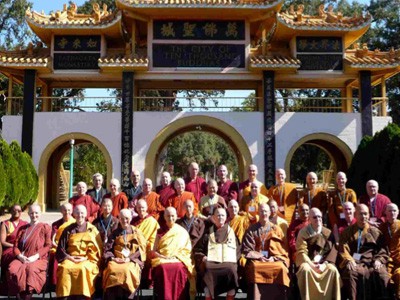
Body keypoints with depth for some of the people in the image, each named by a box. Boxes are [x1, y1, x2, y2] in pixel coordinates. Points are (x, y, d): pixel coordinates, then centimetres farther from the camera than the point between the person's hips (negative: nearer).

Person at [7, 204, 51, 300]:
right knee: (12, 269, -31)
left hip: (39, 259, -3)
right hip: (22, 258, 3)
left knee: (31, 269, -38)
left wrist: (36, 256, -11)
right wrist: (20, 256, -6)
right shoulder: (22, 228, 23)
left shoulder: (45, 227, 12)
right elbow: (16, 246, 15)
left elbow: (48, 245, 2)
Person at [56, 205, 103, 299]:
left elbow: (97, 249, 6)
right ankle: (64, 295, -28)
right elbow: (61, 248, 12)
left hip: (88, 260, -2)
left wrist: (86, 258, -8)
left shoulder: (93, 230, 13)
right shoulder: (68, 230, 18)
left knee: (83, 269, -36)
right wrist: (69, 257, -5)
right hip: (70, 259, 2)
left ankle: (82, 294, -30)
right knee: (64, 268, -32)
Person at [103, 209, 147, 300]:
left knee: (127, 271, -35)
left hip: (132, 261, -1)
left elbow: (141, 249, 4)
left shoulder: (136, 232, 14)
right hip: (117, 260, 2)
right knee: (112, 270, -32)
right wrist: (112, 258, -7)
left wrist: (129, 258, -9)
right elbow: (108, 248, 13)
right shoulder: (115, 233, 19)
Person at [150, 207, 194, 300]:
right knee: (163, 268, -32)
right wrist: (163, 257, -9)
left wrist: (176, 256, -8)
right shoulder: (160, 232, 14)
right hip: (162, 260, 1)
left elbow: (187, 250, 7)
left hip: (178, 259, -1)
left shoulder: (182, 232, 11)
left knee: (179, 268, -33)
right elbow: (153, 251, 9)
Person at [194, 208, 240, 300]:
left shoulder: (231, 231, 21)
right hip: (211, 261, 0)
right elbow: (197, 249, 18)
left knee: (231, 271, -35)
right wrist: (203, 257, -1)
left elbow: (238, 249, 19)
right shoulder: (208, 232, 20)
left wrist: (234, 259, 1)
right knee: (208, 271, -35)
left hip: (228, 261, 0)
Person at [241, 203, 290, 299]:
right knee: (254, 267, -34)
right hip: (256, 259, -1)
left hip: (274, 259, 1)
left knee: (281, 268, -32)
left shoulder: (276, 229, 16)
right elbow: (247, 249, 5)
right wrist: (260, 257, -9)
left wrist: (273, 258, -8)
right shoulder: (251, 230, 12)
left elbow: (282, 248, 10)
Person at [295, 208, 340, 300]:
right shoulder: (303, 232, 2)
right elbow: (301, 252, -7)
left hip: (323, 262, 2)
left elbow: (333, 250, -3)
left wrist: (325, 264, -19)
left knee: (333, 270, -29)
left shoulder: (328, 233, 8)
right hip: (307, 261, -2)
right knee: (305, 269, -35)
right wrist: (311, 265, -20)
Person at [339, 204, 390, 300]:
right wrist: (349, 261, -14)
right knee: (350, 272, -34)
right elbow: (343, 249, 6)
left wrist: (378, 260, -7)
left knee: (382, 273, -32)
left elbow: (383, 251, 14)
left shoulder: (375, 231, 21)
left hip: (372, 263, 1)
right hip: (355, 263, -1)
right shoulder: (347, 232, 18)